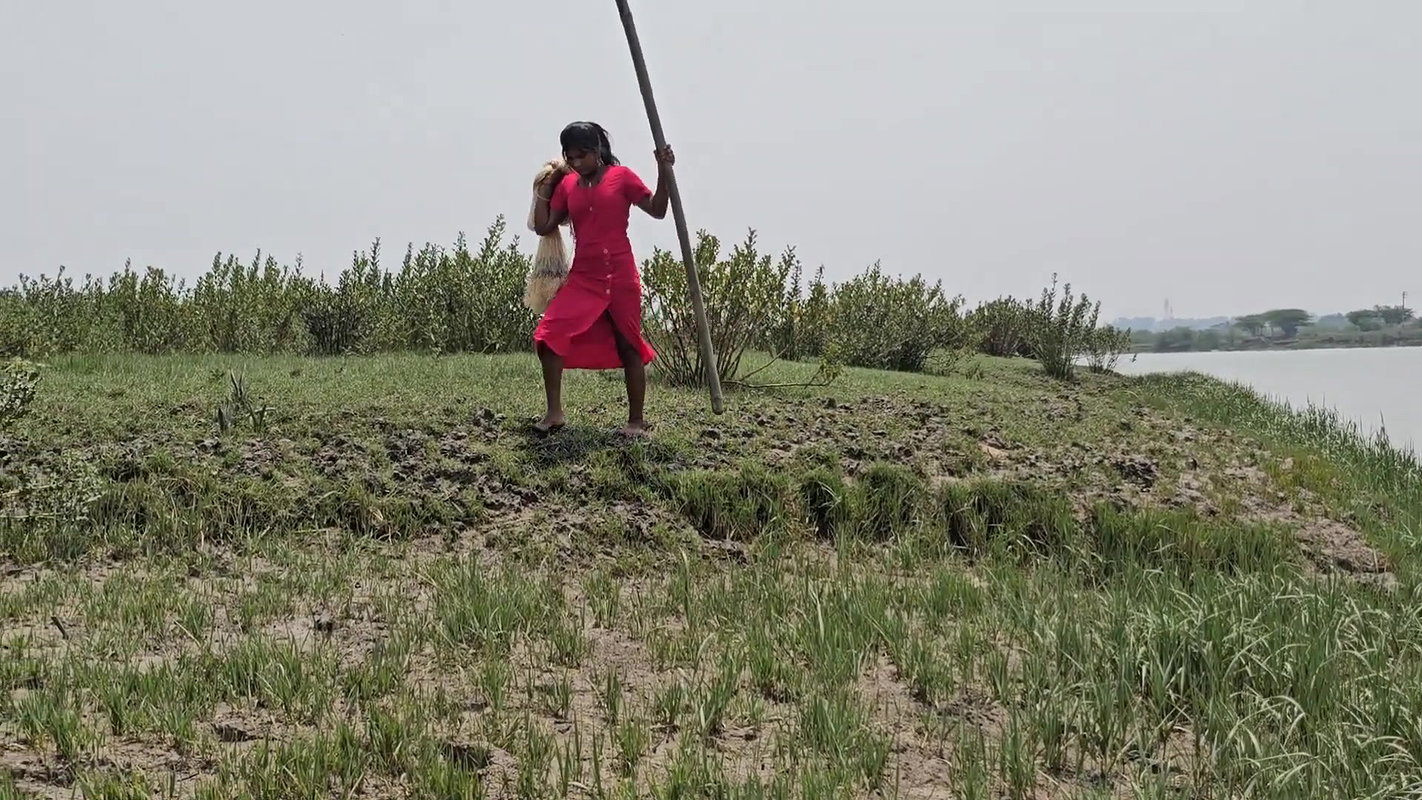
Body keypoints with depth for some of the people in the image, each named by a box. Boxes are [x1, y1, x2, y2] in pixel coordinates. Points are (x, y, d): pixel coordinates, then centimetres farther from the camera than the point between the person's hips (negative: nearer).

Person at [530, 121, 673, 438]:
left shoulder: (621, 176, -3)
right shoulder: (566, 185, 9)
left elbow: (657, 211, -2)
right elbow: (543, 227, 9)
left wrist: (664, 173, -14)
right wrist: (544, 186, 7)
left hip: (620, 277, -4)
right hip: (582, 278, 4)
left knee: (628, 347, 4)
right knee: (548, 335, -10)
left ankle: (637, 420, 13)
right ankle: (554, 412, -3)